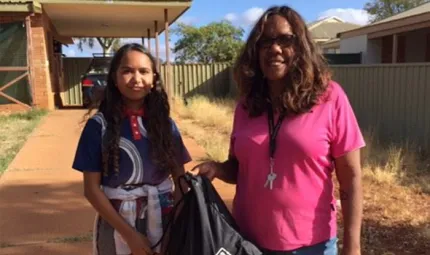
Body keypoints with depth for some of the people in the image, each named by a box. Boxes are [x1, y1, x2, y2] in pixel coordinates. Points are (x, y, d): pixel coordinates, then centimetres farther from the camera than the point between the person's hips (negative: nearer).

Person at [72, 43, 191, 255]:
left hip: (164, 219, 2)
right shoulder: (99, 125, -8)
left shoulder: (165, 123, -2)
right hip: (117, 222, -2)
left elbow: (180, 179, 1)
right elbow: (92, 189, -8)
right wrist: (129, 233, -12)